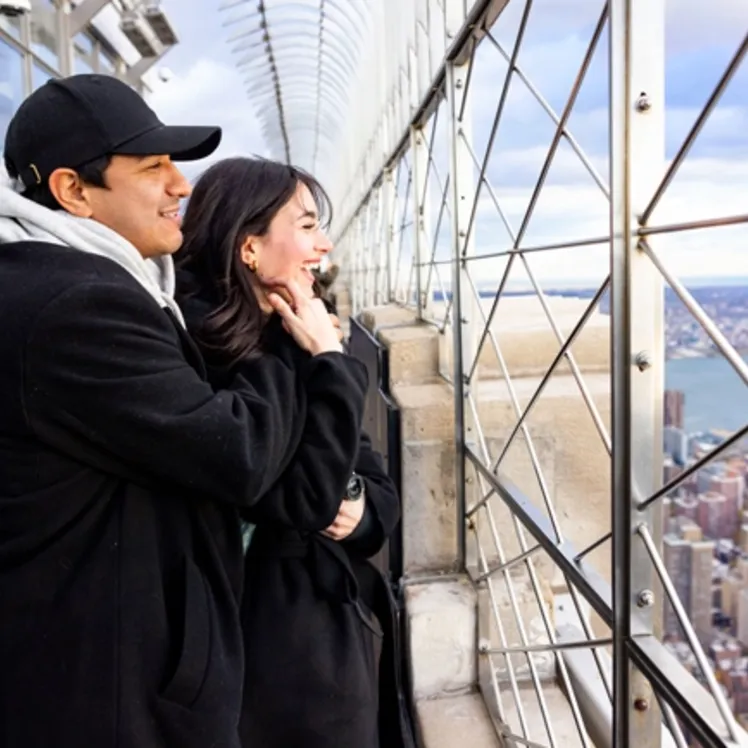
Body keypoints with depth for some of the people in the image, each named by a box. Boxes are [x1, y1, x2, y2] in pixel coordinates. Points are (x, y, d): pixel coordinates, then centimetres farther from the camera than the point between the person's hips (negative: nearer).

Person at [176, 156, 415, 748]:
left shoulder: (293, 346, 6)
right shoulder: (206, 359, -20)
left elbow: (379, 484, 9)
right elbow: (308, 502, -25)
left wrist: (362, 511, -12)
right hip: (282, 626, -8)